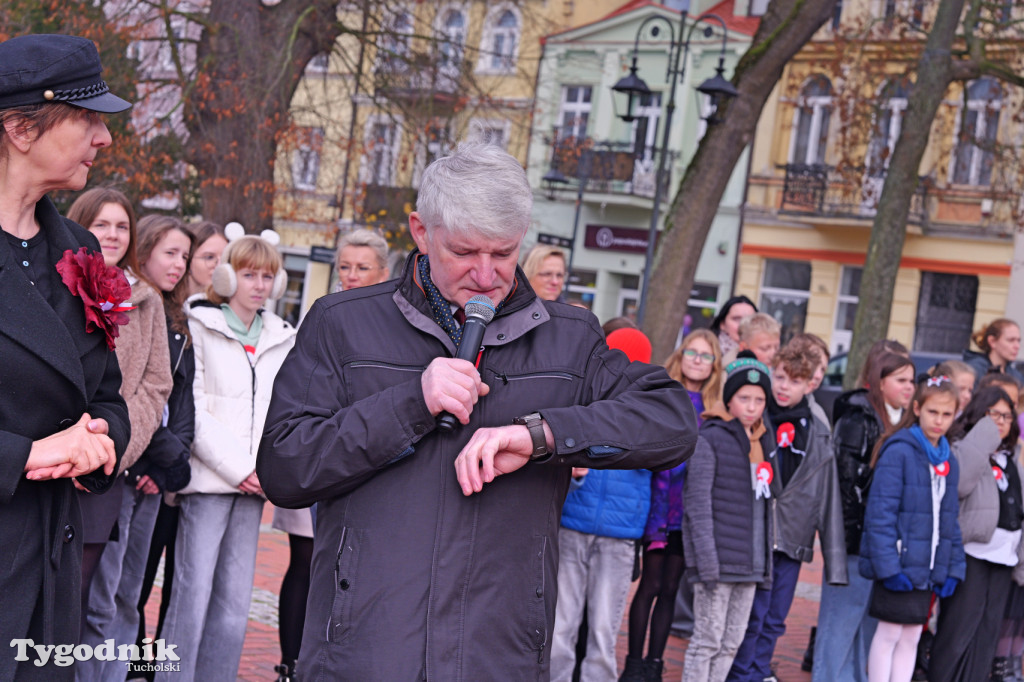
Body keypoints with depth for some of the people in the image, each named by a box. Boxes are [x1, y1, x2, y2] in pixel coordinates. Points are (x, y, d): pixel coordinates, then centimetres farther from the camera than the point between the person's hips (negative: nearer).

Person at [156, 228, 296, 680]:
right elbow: (190, 408, -6)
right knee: (193, 591, -8)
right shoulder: (200, 326, 1)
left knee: (235, 600, 4)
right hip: (208, 477, -5)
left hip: (253, 483, 5)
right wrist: (237, 466, -11)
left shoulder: (281, 339, 16)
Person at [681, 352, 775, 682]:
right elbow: (697, 502, -12)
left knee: (732, 642, 10)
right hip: (718, 559, -7)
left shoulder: (762, 442, 14)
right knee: (708, 639, -4)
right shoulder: (710, 438, -7)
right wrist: (707, 562, -18)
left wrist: (765, 561, 12)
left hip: (750, 562, 7)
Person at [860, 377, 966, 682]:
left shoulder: (948, 462, 10)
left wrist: (954, 568, 7)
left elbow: (949, 519, 15)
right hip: (899, 563, -7)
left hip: (928, 569, 7)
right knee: (889, 634, 1)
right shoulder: (899, 451, -14)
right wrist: (888, 566, -22)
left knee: (912, 636, 12)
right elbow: (880, 513, -18)